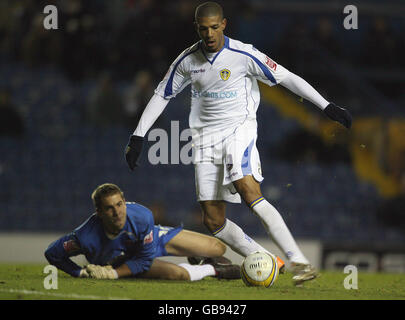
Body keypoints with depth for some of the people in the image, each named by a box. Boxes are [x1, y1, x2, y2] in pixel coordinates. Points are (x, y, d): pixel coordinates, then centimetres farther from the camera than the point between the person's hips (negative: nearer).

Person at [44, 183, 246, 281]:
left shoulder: (142, 217, -36)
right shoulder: (87, 237, -39)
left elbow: (145, 258, -24)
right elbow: (52, 253, -23)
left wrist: (114, 273, -32)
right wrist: (80, 272, -25)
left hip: (153, 239, 2)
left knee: (218, 248, 0)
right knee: (178, 274, -32)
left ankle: (200, 257, 38)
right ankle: (211, 269, 1)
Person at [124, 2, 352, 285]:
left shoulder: (243, 55, -10)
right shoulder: (187, 61, 1)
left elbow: (286, 78, -6)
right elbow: (161, 96, 12)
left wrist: (327, 106, -9)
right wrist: (138, 137, 8)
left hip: (239, 129, -4)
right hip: (205, 139, 5)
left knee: (248, 191, -30)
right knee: (213, 222, -5)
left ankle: (299, 261, -33)